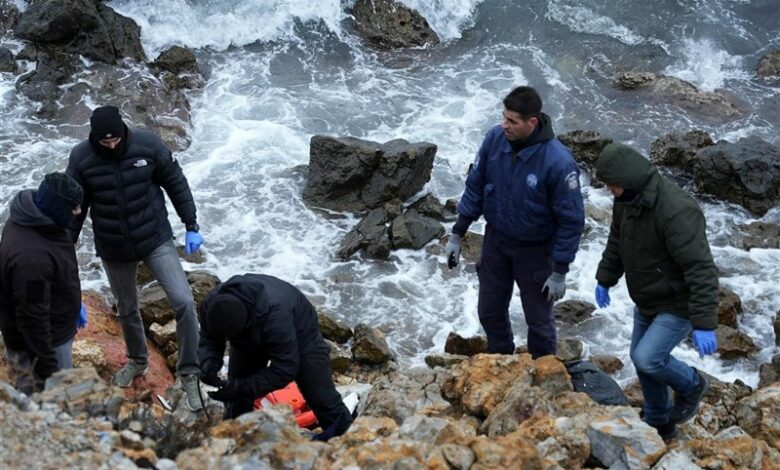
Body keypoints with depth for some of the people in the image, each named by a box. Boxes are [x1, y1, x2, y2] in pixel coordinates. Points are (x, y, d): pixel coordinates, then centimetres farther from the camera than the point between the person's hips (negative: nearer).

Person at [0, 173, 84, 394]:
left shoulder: (36, 218, -6)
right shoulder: (31, 257, -38)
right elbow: (33, 317, -31)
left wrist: (74, 303, 22)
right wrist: (47, 366, -23)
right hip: (38, 342, -10)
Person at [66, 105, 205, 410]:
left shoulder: (148, 144, -16)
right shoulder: (81, 159, -13)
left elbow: (176, 183, -3)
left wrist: (191, 227, -2)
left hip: (156, 240, -1)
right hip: (113, 249, 1)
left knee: (183, 302, -13)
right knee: (127, 310, 19)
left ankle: (189, 374, 1)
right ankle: (137, 361, 47)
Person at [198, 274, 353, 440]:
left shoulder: (275, 315, -48)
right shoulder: (211, 304, -32)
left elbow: (285, 369, -41)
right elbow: (208, 341, -16)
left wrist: (243, 387, -45)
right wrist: (208, 364, -38)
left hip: (298, 333, -4)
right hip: (250, 339, 5)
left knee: (321, 395, -1)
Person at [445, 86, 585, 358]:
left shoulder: (558, 162, -30)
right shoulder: (495, 138, -16)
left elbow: (572, 220, -20)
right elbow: (475, 187, -1)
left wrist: (560, 272, -15)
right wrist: (457, 235, 2)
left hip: (535, 250, -4)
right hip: (496, 240, 4)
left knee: (538, 320, 12)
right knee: (489, 311, 19)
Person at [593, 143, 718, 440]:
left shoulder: (676, 212, -34)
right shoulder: (627, 200, -6)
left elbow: (701, 270, -34)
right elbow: (617, 242, 14)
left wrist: (704, 324, -36)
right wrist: (604, 280, 19)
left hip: (678, 305, -8)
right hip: (647, 301, 9)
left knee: (647, 358, -17)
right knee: (641, 359, 15)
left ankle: (691, 385, 15)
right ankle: (658, 423, 36)